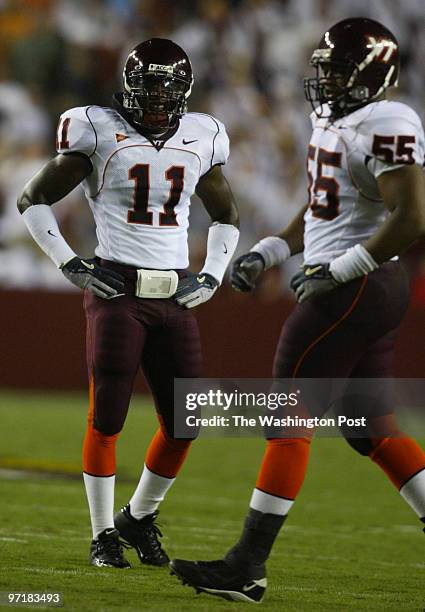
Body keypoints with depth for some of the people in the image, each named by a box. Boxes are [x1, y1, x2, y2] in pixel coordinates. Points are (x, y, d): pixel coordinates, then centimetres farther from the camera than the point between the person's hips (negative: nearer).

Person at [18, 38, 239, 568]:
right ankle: (104, 537, 8)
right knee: (107, 419, -4)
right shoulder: (99, 132, -3)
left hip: (175, 298, 4)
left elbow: (226, 216, 26)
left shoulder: (199, 139, 9)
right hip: (117, 290, -4)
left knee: (183, 423, 2)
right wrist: (70, 264, -5)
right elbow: (33, 200, 3)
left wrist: (211, 276, 12)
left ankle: (139, 518, 24)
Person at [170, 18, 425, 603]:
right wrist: (267, 252, 14)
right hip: (373, 293, 10)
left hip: (354, 290, -10)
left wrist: (339, 269, -21)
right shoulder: (334, 122, 14)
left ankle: (248, 566, -4)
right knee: (372, 428, 12)